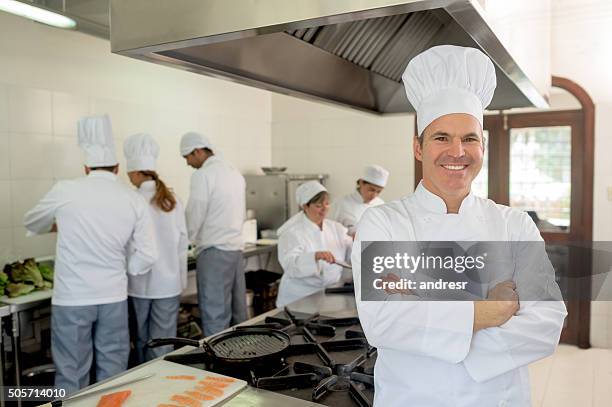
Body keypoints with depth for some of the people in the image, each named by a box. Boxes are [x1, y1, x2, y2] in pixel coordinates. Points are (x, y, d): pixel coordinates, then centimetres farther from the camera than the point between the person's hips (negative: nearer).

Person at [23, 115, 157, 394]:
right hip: (114, 297, 2)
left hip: (72, 298, -1)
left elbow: (31, 223, 13)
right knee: (113, 371, 14)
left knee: (71, 374, 10)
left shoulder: (66, 191, -6)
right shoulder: (135, 200, -3)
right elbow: (147, 256, -2)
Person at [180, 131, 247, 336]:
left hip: (214, 251, -8)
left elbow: (194, 215, -9)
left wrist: (189, 239, 8)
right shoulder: (235, 172, 13)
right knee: (238, 311, 13)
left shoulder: (203, 174, -10)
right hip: (236, 248, 8)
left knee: (215, 315, -2)